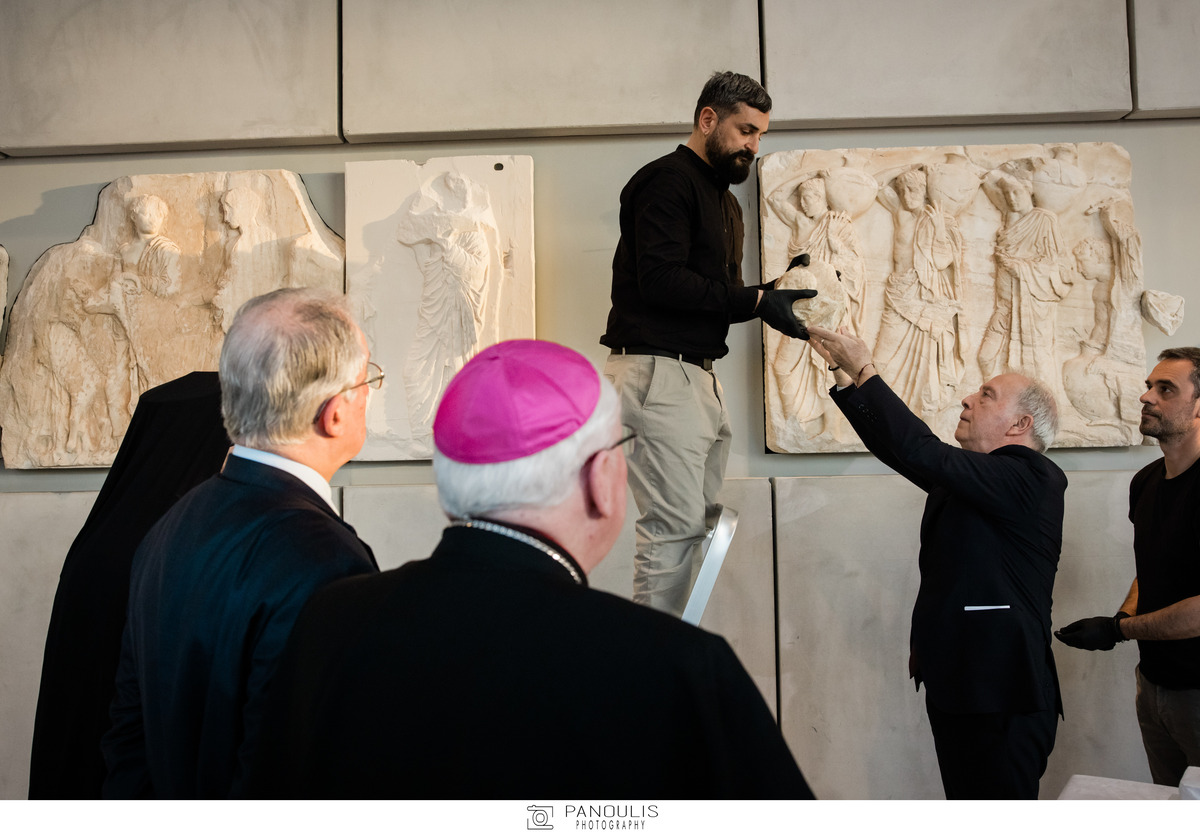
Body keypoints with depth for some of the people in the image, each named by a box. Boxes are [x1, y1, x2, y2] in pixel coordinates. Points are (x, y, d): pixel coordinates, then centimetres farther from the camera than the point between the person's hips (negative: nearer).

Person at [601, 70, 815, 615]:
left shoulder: (724, 201, 25)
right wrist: (756, 301, -18)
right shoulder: (667, 180, -7)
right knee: (675, 525, -11)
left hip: (699, 375, 10)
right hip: (658, 368, -10)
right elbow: (662, 281, -19)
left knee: (703, 520, 9)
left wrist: (769, 294, 2)